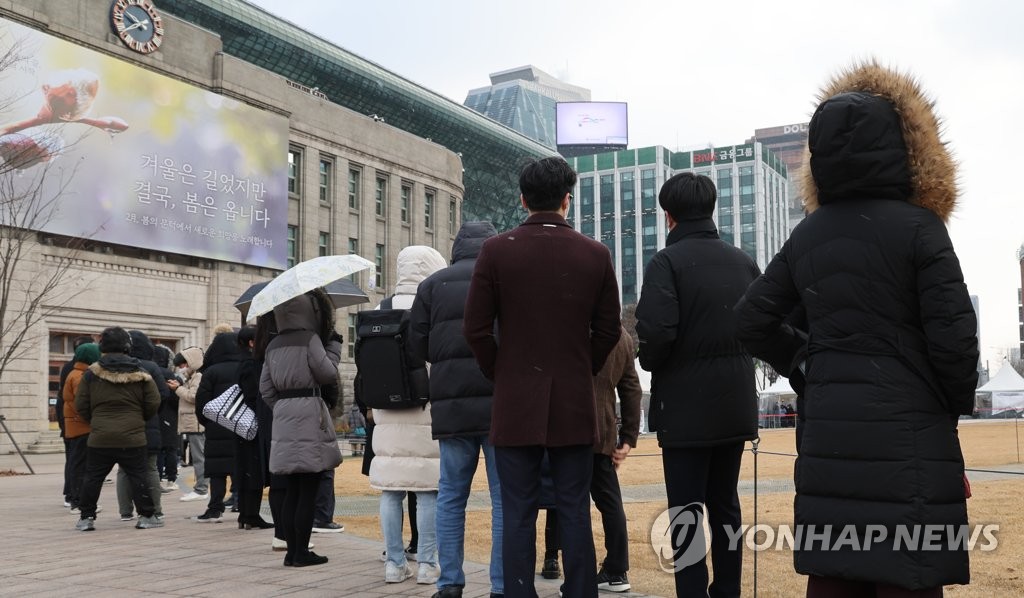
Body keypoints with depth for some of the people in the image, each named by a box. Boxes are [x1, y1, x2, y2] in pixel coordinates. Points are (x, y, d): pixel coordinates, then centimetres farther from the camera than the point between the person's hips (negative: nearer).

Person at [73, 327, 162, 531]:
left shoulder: (91, 374, -1)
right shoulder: (140, 374, -1)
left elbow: (81, 405, 2)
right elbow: (153, 403, 0)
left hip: (100, 437, 1)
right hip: (132, 437, -1)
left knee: (93, 477, 11)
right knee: (138, 476, 5)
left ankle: (87, 518, 12)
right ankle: (146, 516, 5)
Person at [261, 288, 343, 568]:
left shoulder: (273, 345, 12)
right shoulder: (310, 339, -7)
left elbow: (265, 388, 11)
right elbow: (328, 373, -4)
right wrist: (334, 344, 7)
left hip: (283, 414, 6)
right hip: (309, 412, -6)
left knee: (292, 491, 10)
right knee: (308, 491, -1)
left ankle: (292, 551, 13)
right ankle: (302, 552, 1)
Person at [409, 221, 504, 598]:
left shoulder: (433, 284, 8)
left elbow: (418, 345, 8)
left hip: (451, 404, 3)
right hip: (500, 402, -2)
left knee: (450, 495, 11)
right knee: (504, 497, 2)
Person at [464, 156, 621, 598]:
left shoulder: (496, 250, -5)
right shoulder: (595, 254, 1)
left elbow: (476, 330, -4)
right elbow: (608, 330, 4)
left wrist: (500, 377, 10)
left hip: (515, 404, -1)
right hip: (575, 404, 1)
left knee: (518, 515, 4)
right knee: (574, 513, 7)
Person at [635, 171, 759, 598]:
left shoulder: (667, 261, -11)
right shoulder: (744, 262, 9)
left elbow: (655, 331, -21)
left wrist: (651, 364, -2)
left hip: (686, 404, -6)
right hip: (736, 402, 6)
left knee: (686, 511, 1)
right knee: (724, 505, 15)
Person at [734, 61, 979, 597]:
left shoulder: (807, 235, 7)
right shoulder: (916, 226, -9)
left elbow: (753, 319, 10)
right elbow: (953, 337, -10)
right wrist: (955, 403, 7)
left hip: (825, 436, 5)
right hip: (906, 441, -5)